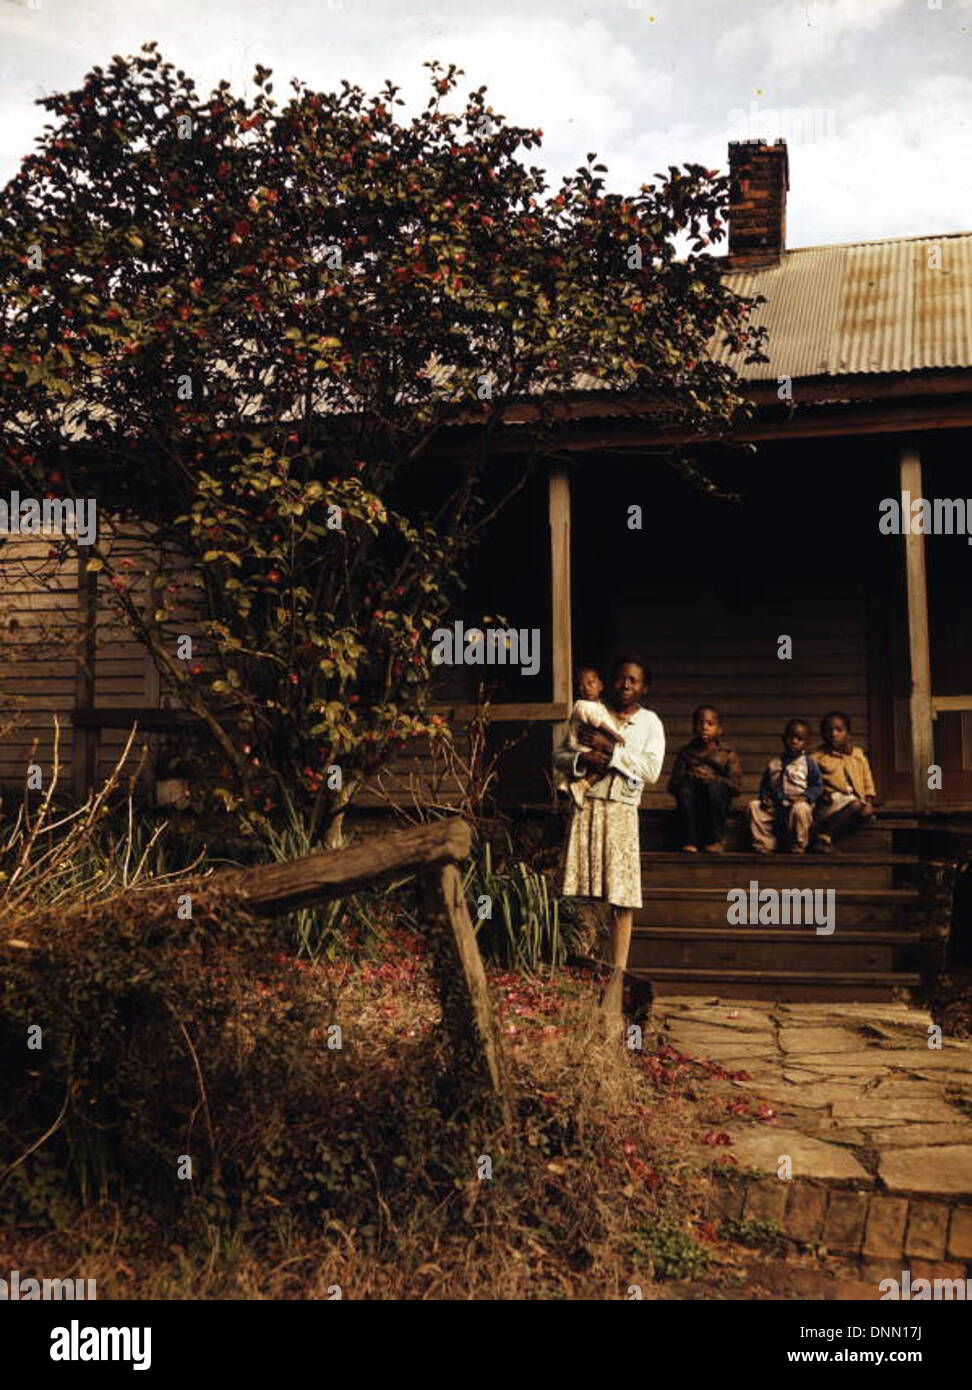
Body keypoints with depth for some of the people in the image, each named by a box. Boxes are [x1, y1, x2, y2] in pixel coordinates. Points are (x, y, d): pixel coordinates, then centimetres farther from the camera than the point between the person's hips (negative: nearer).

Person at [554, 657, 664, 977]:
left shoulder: (649, 722, 9)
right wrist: (583, 759, -9)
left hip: (621, 811, -1)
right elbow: (559, 756, 11)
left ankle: (618, 972, 1)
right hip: (585, 808, 1)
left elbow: (651, 769, -5)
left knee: (622, 900, -3)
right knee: (580, 896, -3)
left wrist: (609, 749, -10)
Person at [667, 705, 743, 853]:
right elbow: (672, 786, 0)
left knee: (715, 787, -31)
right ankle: (690, 840, -18)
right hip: (693, 807, 1)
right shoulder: (686, 753, 8)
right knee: (685, 788, -28)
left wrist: (714, 779, -22)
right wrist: (688, 777, -20)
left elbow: (737, 787, -7)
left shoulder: (728, 755, 3)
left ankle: (716, 840, -16)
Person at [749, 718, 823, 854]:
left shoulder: (809, 763, 4)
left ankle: (797, 849, -21)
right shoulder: (774, 764, 15)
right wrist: (765, 797, 1)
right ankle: (763, 846, -11)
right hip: (775, 806, 4)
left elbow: (817, 786, 1)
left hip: (799, 803, -4)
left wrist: (805, 797, -17)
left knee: (800, 809, -38)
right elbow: (765, 784, 23)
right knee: (754, 805, -16)